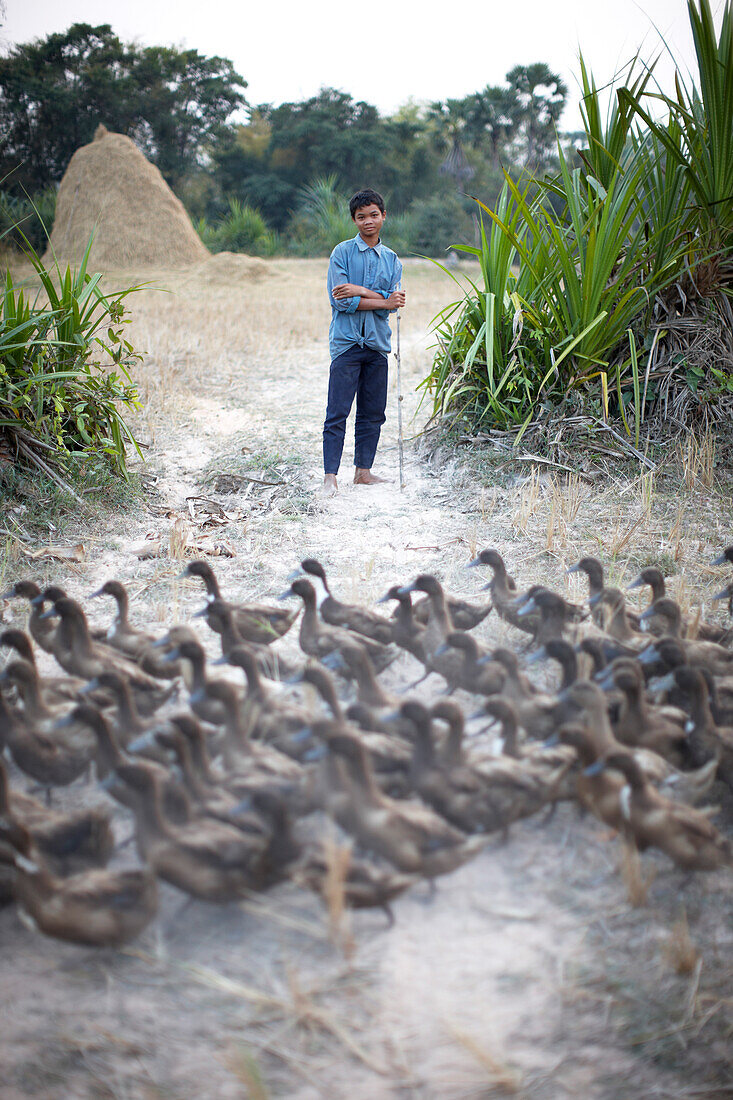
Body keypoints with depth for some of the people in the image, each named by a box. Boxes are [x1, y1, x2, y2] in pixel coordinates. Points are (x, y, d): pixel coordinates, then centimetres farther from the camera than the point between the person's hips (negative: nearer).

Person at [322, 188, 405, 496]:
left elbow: (394, 300, -1)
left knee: (373, 413, 7)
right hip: (346, 341, -5)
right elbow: (341, 301, -10)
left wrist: (360, 291, -14)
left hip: (377, 342, 5)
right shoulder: (342, 252, 0)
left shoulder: (391, 259, 13)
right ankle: (330, 476, -9)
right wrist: (382, 301, -10)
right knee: (338, 412, -9)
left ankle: (363, 471, 16)